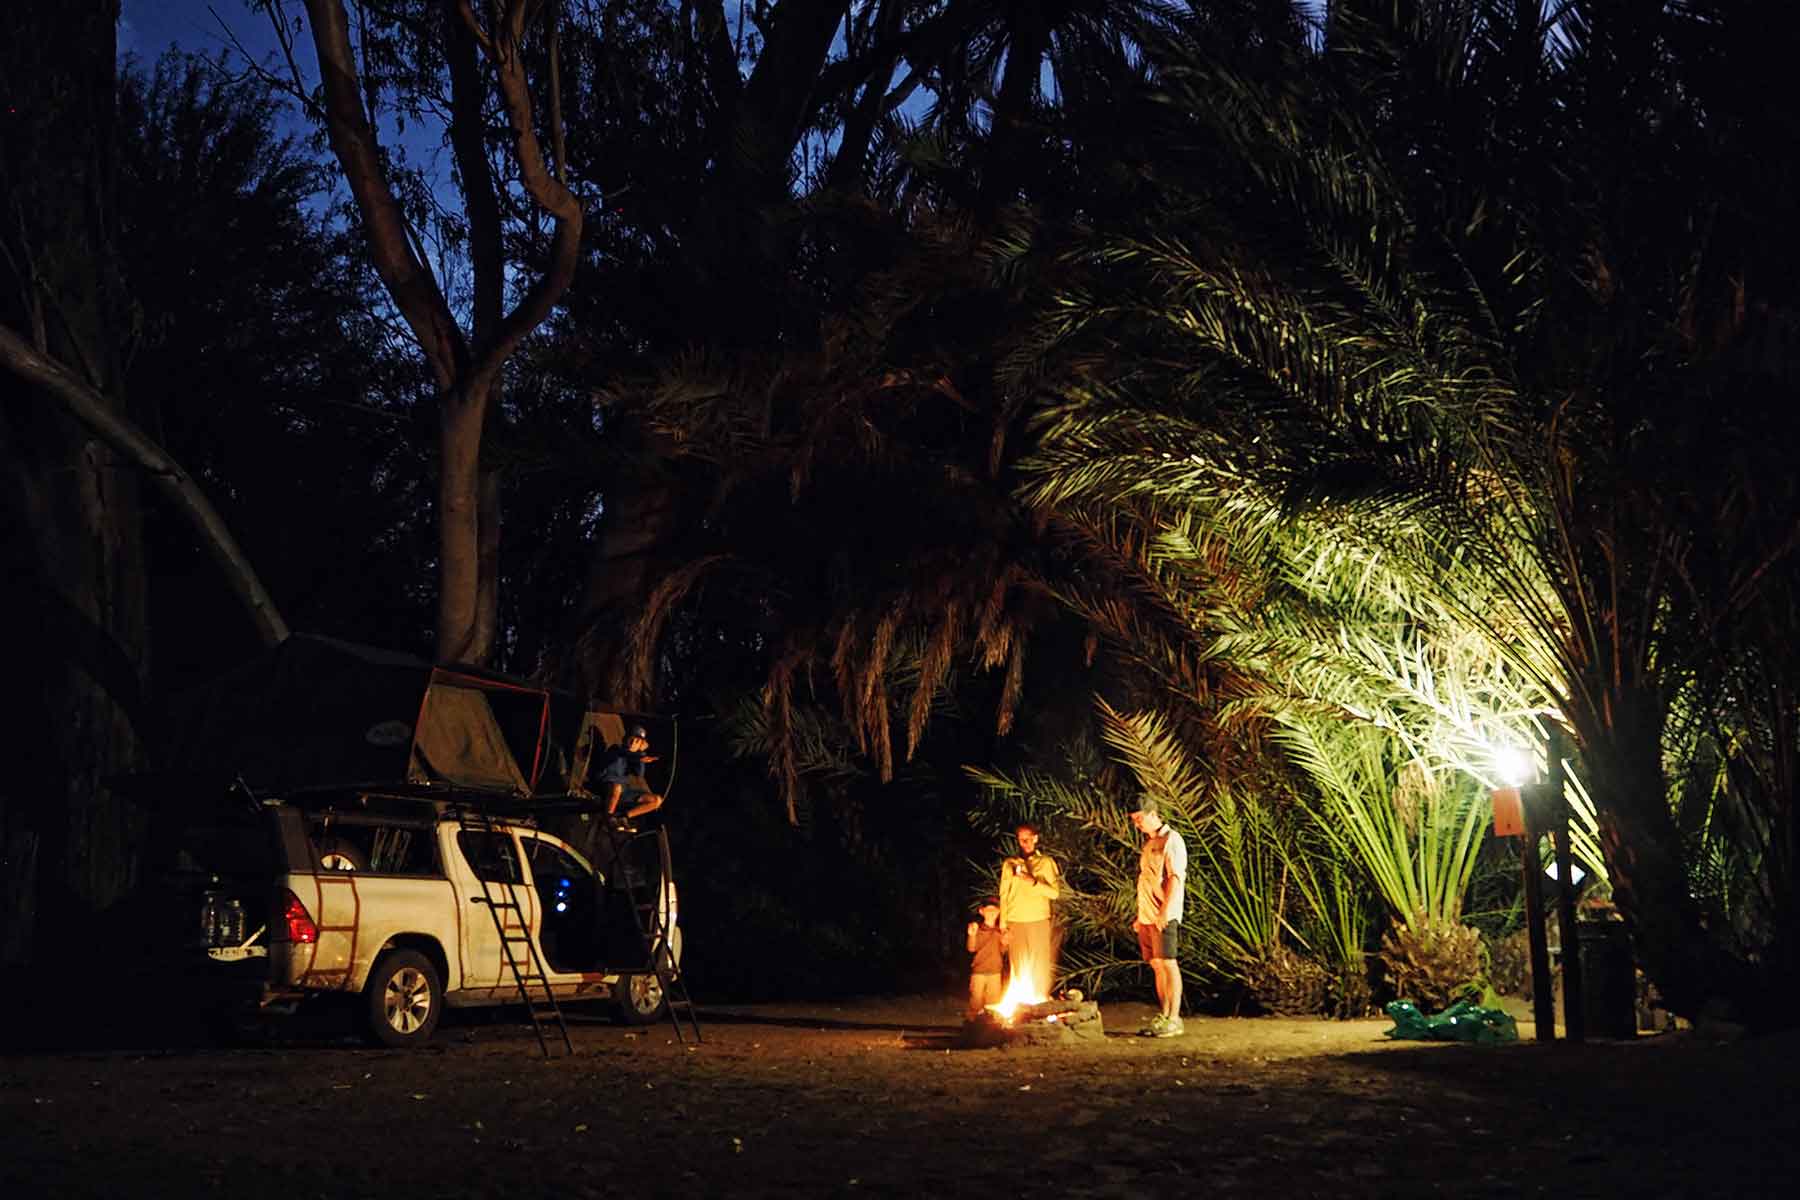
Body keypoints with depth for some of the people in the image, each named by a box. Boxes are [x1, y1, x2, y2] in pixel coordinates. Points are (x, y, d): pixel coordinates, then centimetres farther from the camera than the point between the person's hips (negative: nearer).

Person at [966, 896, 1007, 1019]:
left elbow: (1002, 951, 7)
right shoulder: (977, 928, -5)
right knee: (976, 998, -3)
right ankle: (973, 1020, 6)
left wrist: (1004, 943, -14)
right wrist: (972, 935, -30)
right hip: (978, 971, -3)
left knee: (994, 1000, 6)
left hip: (995, 972, 3)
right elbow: (972, 948, -12)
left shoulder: (1000, 931, 4)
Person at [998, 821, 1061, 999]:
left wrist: (1034, 882, -15)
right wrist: (1003, 925, 3)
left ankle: (1041, 1001, -3)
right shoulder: (1009, 864, 12)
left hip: (1039, 921, -1)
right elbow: (1004, 896, 10)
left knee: (1040, 966, -5)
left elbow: (1055, 892, 0)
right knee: (1018, 967, -2)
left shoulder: (1046, 862, 7)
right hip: (1016, 923, 1)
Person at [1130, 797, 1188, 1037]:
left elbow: (1176, 878, -16)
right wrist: (1140, 915, 19)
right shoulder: (1149, 843, 19)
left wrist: (1166, 911, -23)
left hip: (1164, 916, -8)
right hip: (1147, 916, 8)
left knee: (1168, 963, -8)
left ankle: (1174, 1019, -8)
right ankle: (1163, 1015, 13)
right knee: (1156, 965, 9)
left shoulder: (1171, 840, -7)